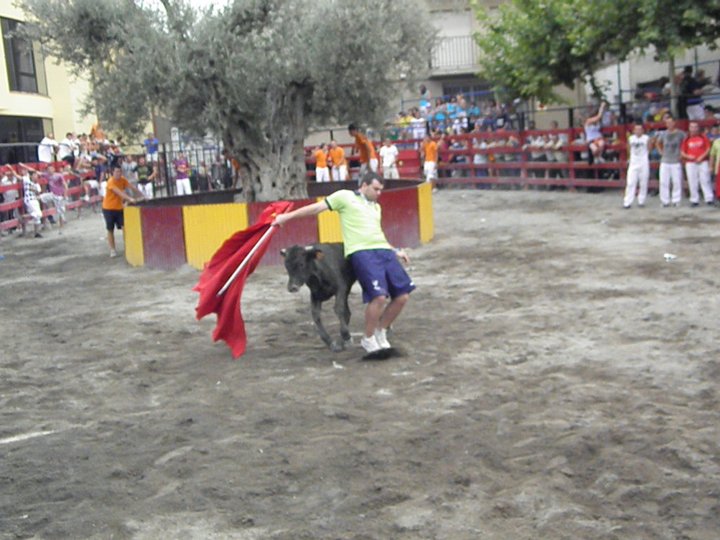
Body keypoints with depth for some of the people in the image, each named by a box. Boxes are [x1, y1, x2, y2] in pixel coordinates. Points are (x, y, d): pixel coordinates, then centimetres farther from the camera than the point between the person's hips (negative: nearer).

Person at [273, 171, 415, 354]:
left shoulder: (376, 207, 27)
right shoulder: (345, 197, 8)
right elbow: (316, 208, 7)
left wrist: (395, 251, 29)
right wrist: (288, 216, 5)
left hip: (384, 251, 7)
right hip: (361, 252, -7)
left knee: (402, 296, -1)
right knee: (379, 296, -22)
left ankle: (380, 332, 22)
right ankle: (368, 339, 2)